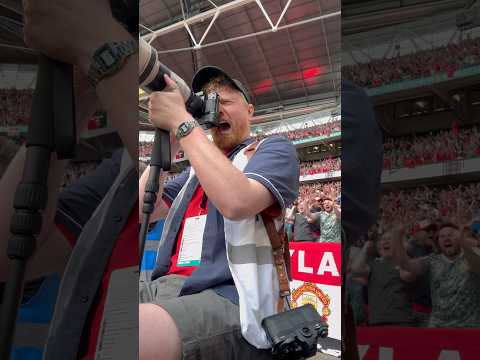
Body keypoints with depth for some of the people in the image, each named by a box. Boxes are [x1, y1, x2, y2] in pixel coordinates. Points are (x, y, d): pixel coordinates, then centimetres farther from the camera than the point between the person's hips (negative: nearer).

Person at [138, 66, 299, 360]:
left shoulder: (274, 148, 9)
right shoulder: (197, 167, 29)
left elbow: (236, 202, -14)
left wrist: (181, 120, -8)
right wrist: (168, 143, 14)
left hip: (227, 299, -6)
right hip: (162, 288, 7)